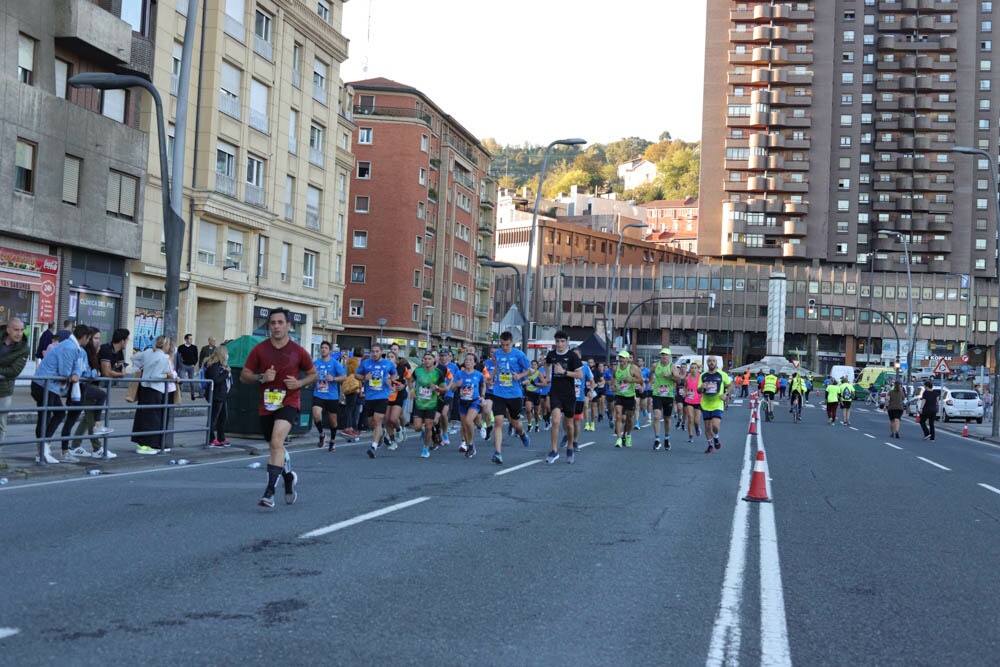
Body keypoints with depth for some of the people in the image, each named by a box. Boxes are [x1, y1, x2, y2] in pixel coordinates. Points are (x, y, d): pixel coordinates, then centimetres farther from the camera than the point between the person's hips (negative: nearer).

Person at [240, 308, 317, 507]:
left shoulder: (298, 351, -2)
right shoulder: (259, 349, 1)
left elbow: (313, 374, 11)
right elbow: (244, 376, 5)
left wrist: (299, 383, -8)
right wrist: (261, 377, -15)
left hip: (289, 402, -4)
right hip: (266, 405, 4)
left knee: (277, 442, -24)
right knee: (275, 447, 16)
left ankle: (269, 492, -28)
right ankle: (289, 477, 45)